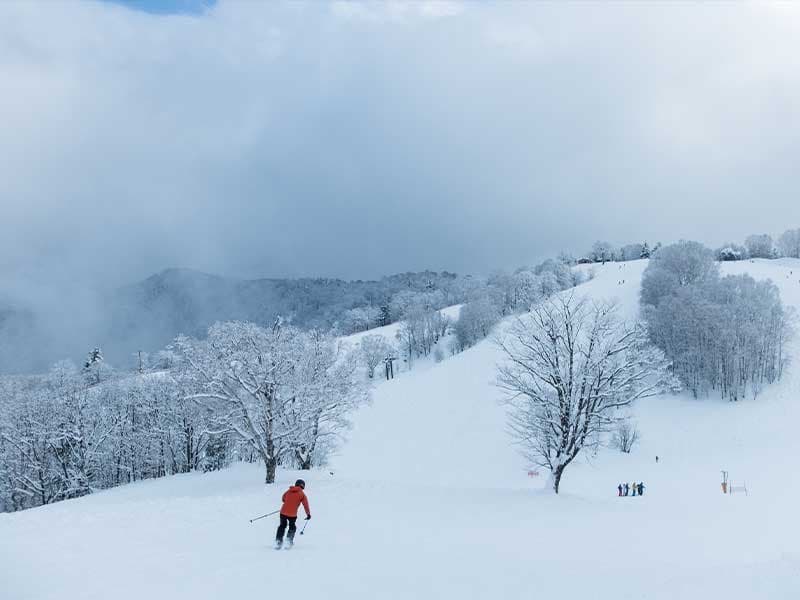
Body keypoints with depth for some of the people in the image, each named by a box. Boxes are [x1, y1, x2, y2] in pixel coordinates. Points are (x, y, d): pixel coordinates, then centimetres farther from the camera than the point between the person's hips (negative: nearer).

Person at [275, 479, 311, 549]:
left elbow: (283, 499, 23)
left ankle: (278, 540, 16)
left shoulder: (289, 491, 9)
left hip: (283, 512, 3)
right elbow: (305, 504, -5)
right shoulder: (302, 494, -1)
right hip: (292, 514, -3)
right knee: (292, 527, 21)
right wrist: (308, 514, 3)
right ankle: (289, 540, 7)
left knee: (282, 526, 22)